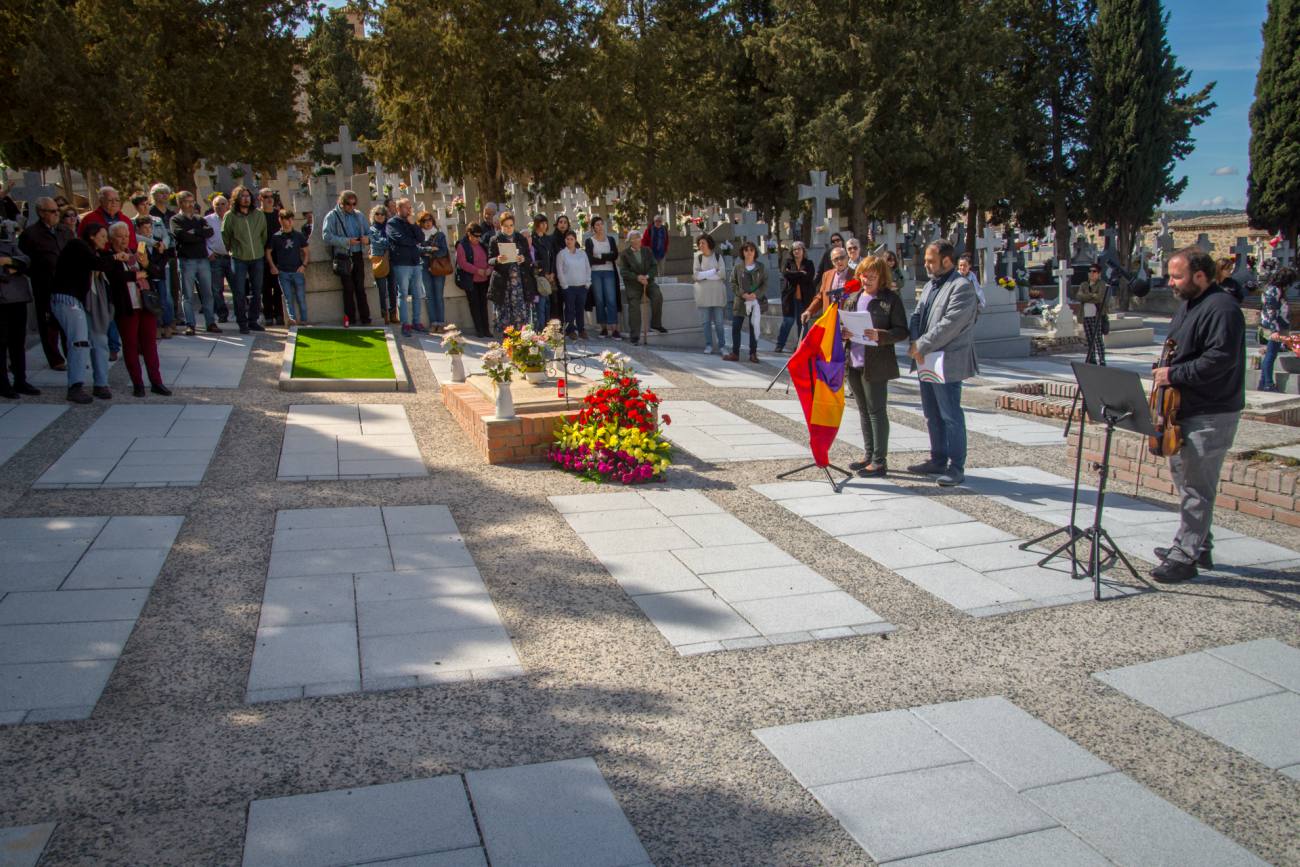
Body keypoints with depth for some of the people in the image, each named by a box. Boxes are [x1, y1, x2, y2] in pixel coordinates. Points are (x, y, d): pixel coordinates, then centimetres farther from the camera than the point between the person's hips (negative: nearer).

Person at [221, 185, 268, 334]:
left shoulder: (259, 215, 3)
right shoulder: (230, 216, -5)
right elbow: (225, 236, 3)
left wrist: (260, 249, 13)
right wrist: (232, 250, 7)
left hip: (257, 258, 3)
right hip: (239, 259, -3)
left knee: (257, 292, 7)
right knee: (240, 292, -3)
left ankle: (253, 321, 18)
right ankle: (242, 323, 4)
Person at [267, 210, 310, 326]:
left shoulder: (298, 235, 3)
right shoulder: (276, 237, 0)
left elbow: (306, 252, 9)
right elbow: (268, 252, 8)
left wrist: (303, 265, -3)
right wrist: (273, 267, 0)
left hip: (298, 271, 1)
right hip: (283, 272, -1)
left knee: (301, 297, 3)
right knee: (288, 297, 0)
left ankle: (303, 319, 9)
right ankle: (292, 318, 3)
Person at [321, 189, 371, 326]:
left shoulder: (359, 216, 11)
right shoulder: (332, 216, -4)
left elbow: (369, 233, 14)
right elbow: (327, 236, -14)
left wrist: (367, 238, -10)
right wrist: (347, 241, -22)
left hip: (357, 256, 3)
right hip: (343, 257, -3)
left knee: (360, 288, 5)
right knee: (348, 288, 2)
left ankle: (365, 317, 8)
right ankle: (350, 317, 11)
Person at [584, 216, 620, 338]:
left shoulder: (610, 239, 11)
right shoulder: (589, 241, 3)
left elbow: (615, 256, -1)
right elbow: (590, 259, -8)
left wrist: (600, 256, -10)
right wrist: (607, 258, -5)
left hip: (609, 273, 1)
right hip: (595, 273, -1)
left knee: (611, 300, -8)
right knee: (599, 301, 1)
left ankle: (614, 329, -11)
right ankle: (604, 328, 8)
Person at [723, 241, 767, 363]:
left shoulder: (760, 267, 3)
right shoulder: (737, 267, 2)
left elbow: (765, 284, 1)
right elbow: (733, 283, 1)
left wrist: (756, 294, -14)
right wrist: (742, 294, -13)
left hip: (756, 301, 0)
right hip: (740, 302, 0)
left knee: (754, 328, 6)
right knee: (736, 327, -1)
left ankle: (753, 353, 14)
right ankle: (735, 354, 9)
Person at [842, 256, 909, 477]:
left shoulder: (891, 299, -6)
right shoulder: (853, 298, 13)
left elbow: (902, 331, -9)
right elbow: (843, 324, 18)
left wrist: (880, 336, -25)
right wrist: (843, 333, -5)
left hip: (875, 365, -7)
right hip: (853, 362, 7)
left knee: (877, 411, -3)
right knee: (863, 410, 14)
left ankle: (880, 461, 3)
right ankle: (868, 455, 25)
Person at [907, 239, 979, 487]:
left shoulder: (962, 287, -12)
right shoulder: (930, 286, 16)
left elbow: (949, 325, -20)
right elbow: (917, 315, 11)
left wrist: (921, 346, -16)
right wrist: (915, 344, -7)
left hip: (948, 363, -9)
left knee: (951, 416, -4)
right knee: (932, 415, 15)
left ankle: (956, 467, 3)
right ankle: (938, 460, 26)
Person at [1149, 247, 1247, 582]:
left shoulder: (1222, 309, -16)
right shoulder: (1189, 304, 16)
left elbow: (1220, 360, -25)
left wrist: (1174, 374, -20)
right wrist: (1165, 372, 10)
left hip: (1210, 415, -10)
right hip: (1186, 410, 10)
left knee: (1196, 486, -6)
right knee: (1185, 477, 17)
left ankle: (1185, 557, -1)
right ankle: (1199, 545, 28)